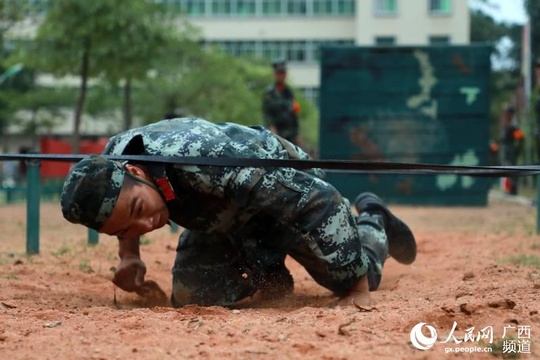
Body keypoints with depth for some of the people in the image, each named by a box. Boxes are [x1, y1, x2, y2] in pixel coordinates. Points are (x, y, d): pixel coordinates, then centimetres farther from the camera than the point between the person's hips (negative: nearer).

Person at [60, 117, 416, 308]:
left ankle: (372, 221, 39)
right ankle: (265, 270, 23)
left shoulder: (203, 159, -47)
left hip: (293, 191, -5)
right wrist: (129, 253, -14)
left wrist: (358, 286, -33)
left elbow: (317, 198, -39)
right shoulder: (112, 158, -27)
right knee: (192, 296, -4)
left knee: (357, 279, 7)